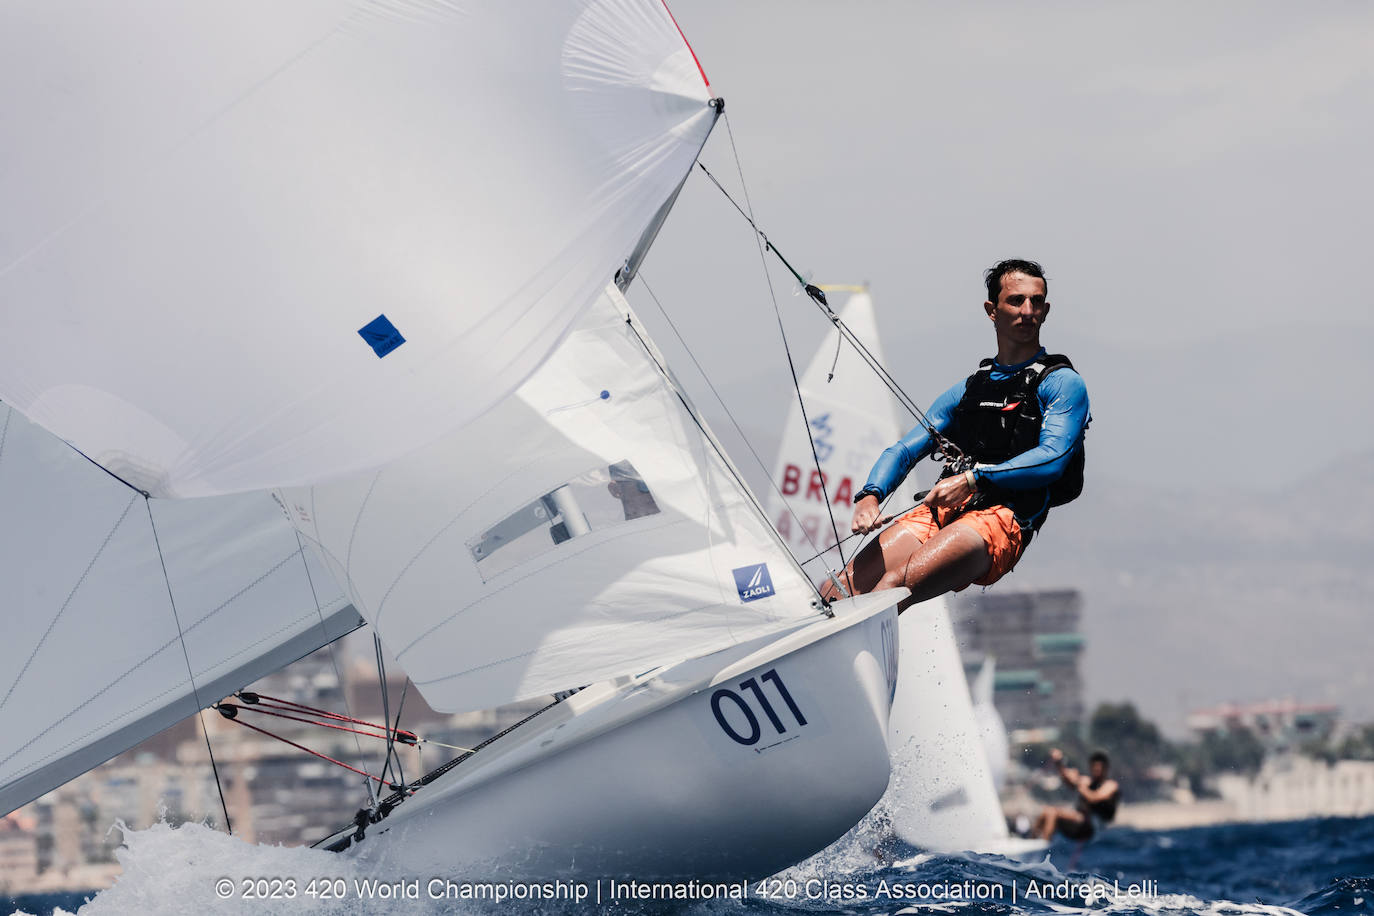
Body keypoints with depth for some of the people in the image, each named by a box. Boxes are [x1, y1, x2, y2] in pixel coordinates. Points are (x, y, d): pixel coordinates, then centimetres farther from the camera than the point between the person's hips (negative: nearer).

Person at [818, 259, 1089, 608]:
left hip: (1004, 517, -6)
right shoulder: (967, 391, 27)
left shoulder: (1063, 383, 10)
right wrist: (870, 496, -1)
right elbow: (905, 450, 21)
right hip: (941, 511, 6)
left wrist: (974, 478, -16)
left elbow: (1052, 459, -7)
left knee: (896, 584, -33)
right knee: (835, 592, -17)